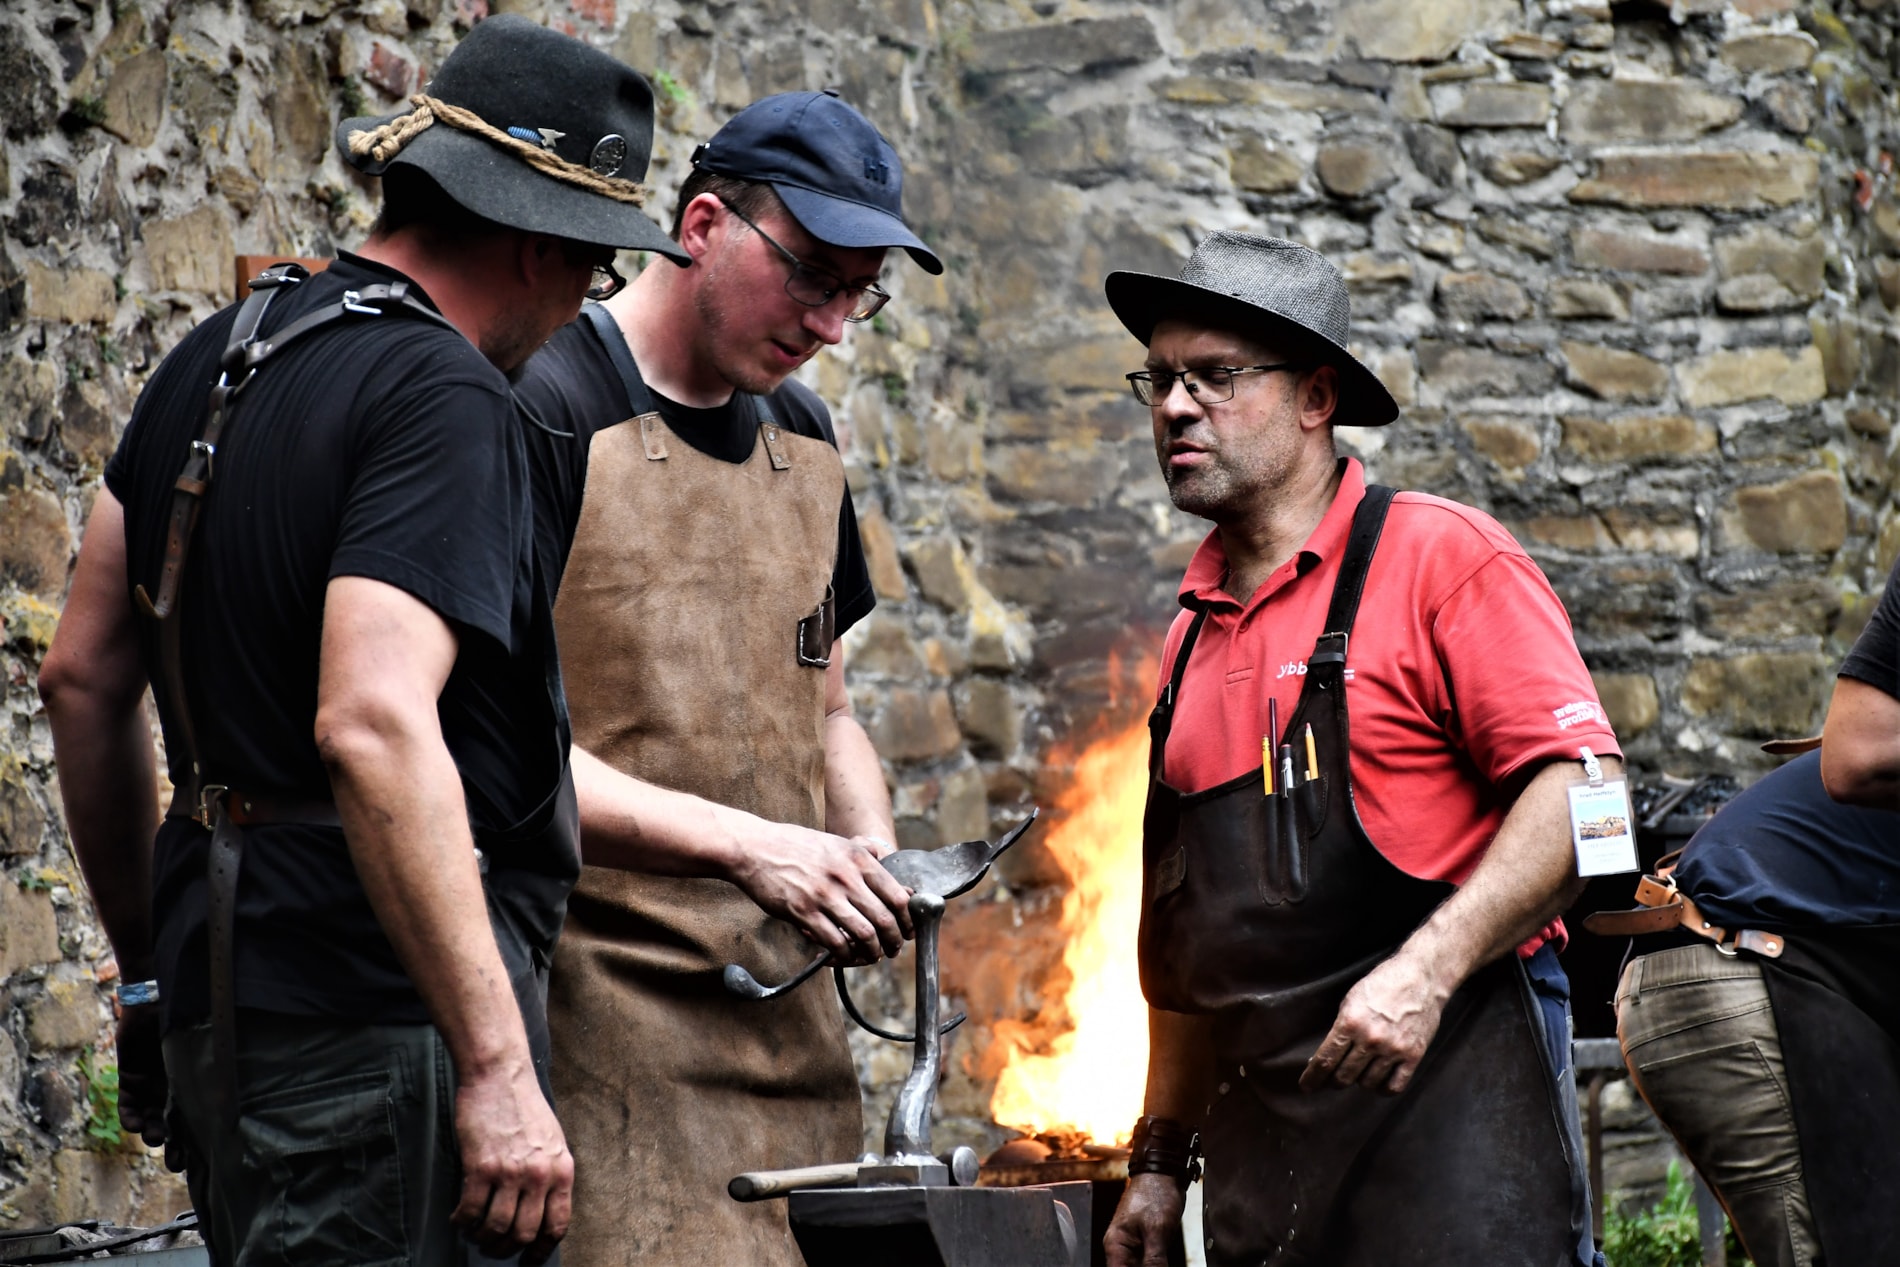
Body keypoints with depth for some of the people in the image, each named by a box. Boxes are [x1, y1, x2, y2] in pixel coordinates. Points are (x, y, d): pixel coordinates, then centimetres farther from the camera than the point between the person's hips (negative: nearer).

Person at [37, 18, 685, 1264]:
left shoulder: (218, 357, 14)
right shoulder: (446, 397, -14)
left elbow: (83, 678, 19)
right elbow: (374, 729, -26)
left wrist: (152, 966, 27)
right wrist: (499, 1069, -25)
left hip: (223, 1005, 9)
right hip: (376, 1022, -9)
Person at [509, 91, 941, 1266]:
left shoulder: (806, 440, 16)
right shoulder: (549, 409, -9)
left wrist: (872, 853, 4)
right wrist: (747, 847, -20)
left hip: (789, 995, 7)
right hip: (607, 1005, -7)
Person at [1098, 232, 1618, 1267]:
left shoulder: (1441, 557, -4)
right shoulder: (1194, 634, 16)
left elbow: (1580, 790, -13)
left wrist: (1427, 968, -23)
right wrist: (1160, 1154, 18)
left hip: (1445, 1094, -6)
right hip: (1258, 1130, 6)